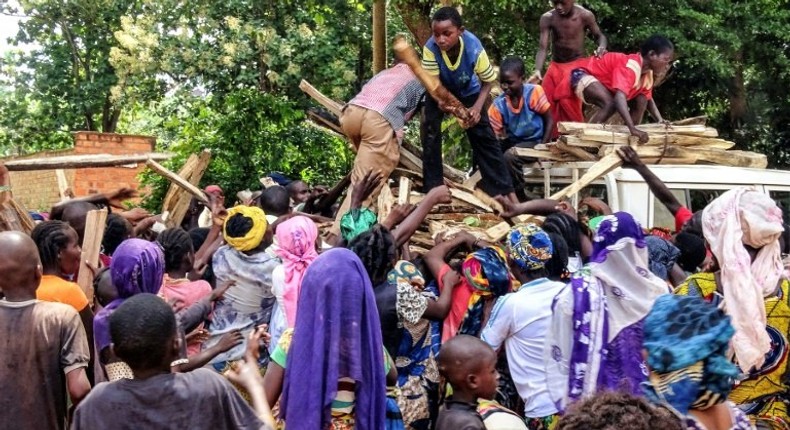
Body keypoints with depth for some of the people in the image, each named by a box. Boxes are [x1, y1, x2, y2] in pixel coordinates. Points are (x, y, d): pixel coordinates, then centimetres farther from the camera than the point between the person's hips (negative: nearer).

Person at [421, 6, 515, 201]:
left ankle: (503, 188, 2)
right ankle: (433, 188, 0)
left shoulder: (474, 49, -36)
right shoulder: (430, 48, -36)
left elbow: (488, 81, -21)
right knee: (430, 133, -11)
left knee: (484, 136, -3)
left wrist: (477, 107, -34)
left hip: (468, 91, 0)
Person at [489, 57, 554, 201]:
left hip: (534, 141, -5)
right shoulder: (498, 105, -10)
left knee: (510, 156, -30)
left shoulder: (534, 92, -17)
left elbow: (549, 120, -8)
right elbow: (494, 137, -11)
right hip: (513, 141, 5)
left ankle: (520, 197, -11)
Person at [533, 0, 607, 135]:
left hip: (577, 63, -3)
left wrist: (601, 47, -22)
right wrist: (537, 71, -31)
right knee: (547, 101, -1)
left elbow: (599, 35, 2)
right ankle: (549, 137, 15)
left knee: (566, 97, -24)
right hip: (556, 65, 4)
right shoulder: (547, 18, -12)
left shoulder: (585, 15, -15)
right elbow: (543, 48, -15)